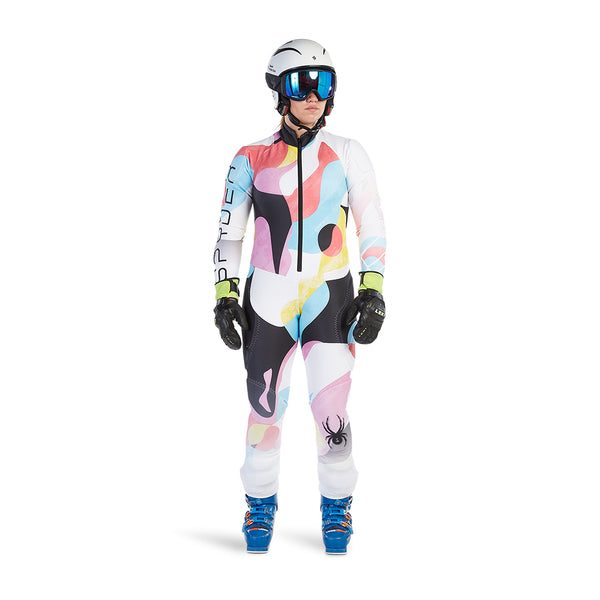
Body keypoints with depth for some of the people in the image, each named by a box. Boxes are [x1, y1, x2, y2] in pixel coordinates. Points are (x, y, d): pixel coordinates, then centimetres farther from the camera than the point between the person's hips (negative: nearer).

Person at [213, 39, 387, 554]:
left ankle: (337, 503, 18)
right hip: (267, 303, 1)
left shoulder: (347, 155, 3)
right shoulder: (253, 159, 3)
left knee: (332, 416, -7)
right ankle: (261, 502, 31)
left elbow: (373, 227, 6)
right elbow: (228, 232, 8)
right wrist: (225, 296, 0)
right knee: (265, 410, 8)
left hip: (330, 300, 0)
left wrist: (373, 292, -3)